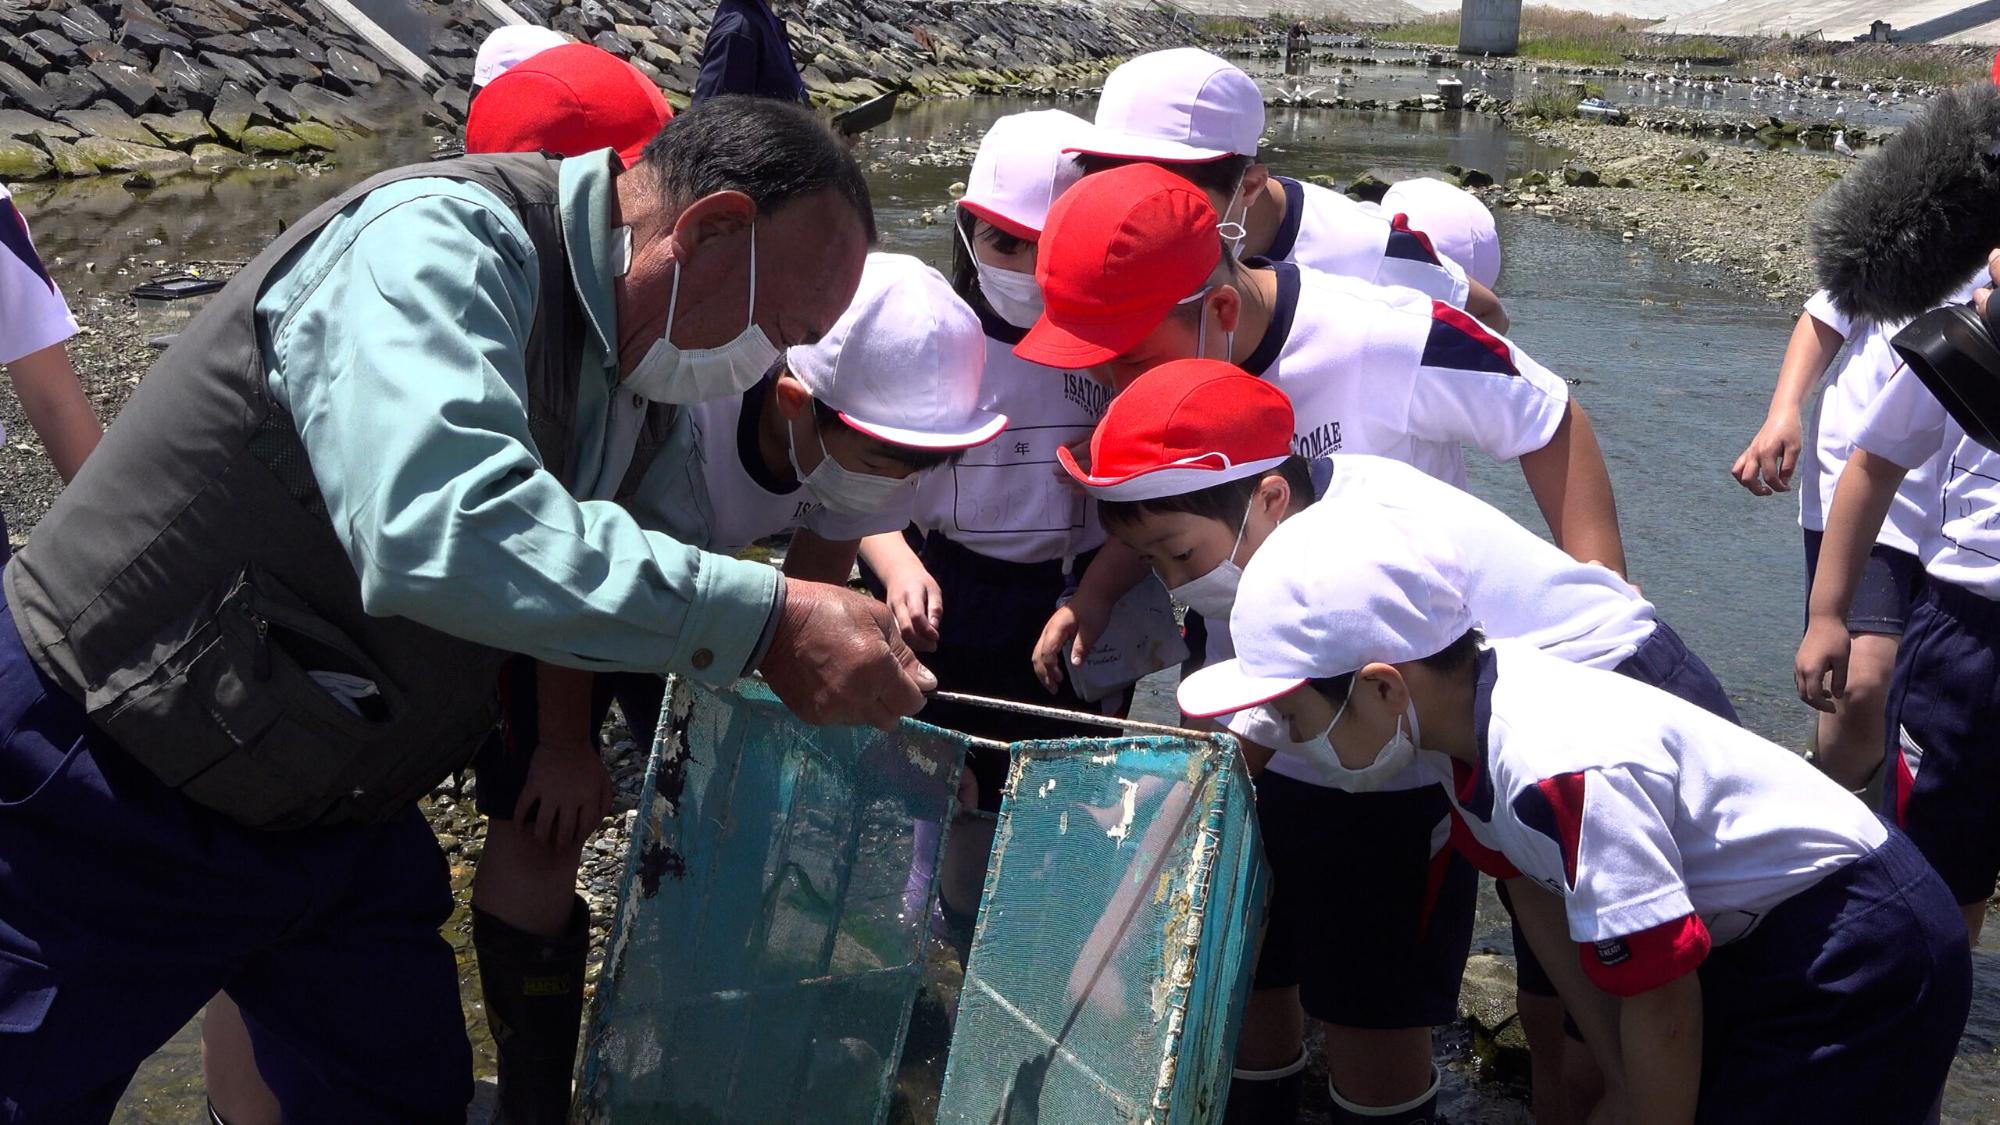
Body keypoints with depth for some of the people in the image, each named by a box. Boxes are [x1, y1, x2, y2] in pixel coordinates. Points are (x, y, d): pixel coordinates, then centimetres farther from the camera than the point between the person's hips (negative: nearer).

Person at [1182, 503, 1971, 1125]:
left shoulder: (1566, 777, -36)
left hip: (1862, 957, -8)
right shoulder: (1465, 710, -10)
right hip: (1747, 937, 8)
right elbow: (1538, 897, 3)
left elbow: (1661, 1010, -26)